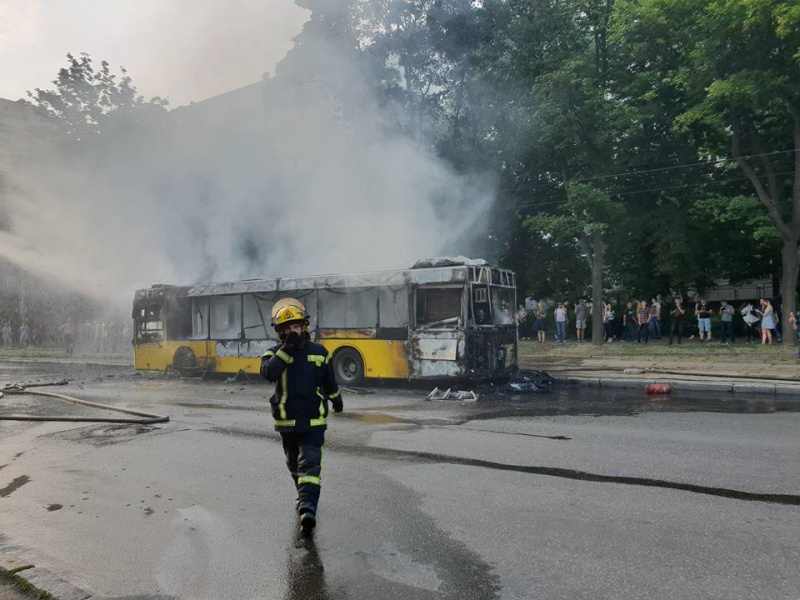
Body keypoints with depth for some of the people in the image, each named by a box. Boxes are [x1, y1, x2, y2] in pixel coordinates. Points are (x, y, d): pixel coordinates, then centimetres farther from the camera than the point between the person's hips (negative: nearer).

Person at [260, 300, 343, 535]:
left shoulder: (318, 352, 0)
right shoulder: (275, 353, -2)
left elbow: (329, 381, 11)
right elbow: (268, 373, -20)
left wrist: (336, 400, 22)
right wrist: (287, 348, -19)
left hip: (313, 421, -1)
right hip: (287, 422, 1)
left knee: (310, 464, -3)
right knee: (294, 464, 10)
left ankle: (308, 508, 2)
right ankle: (306, 496, 22)